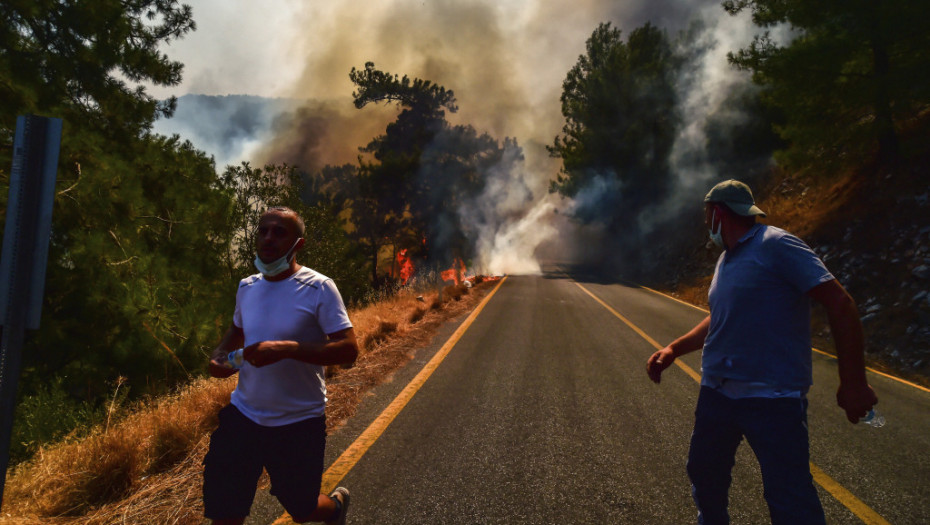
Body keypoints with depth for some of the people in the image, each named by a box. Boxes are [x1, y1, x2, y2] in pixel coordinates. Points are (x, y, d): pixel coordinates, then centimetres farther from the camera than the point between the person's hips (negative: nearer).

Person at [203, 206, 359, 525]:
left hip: (300, 421, -4)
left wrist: (286, 349, -32)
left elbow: (348, 349, -21)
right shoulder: (246, 287, 3)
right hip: (243, 414, 5)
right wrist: (220, 355, 0)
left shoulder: (318, 288, -15)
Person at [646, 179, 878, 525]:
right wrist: (673, 349, 13)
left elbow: (839, 303, -15)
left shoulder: (776, 246, -12)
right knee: (704, 478, 17)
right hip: (716, 393, 8)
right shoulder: (726, 260, 14)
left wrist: (853, 382, -15)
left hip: (773, 400, -8)